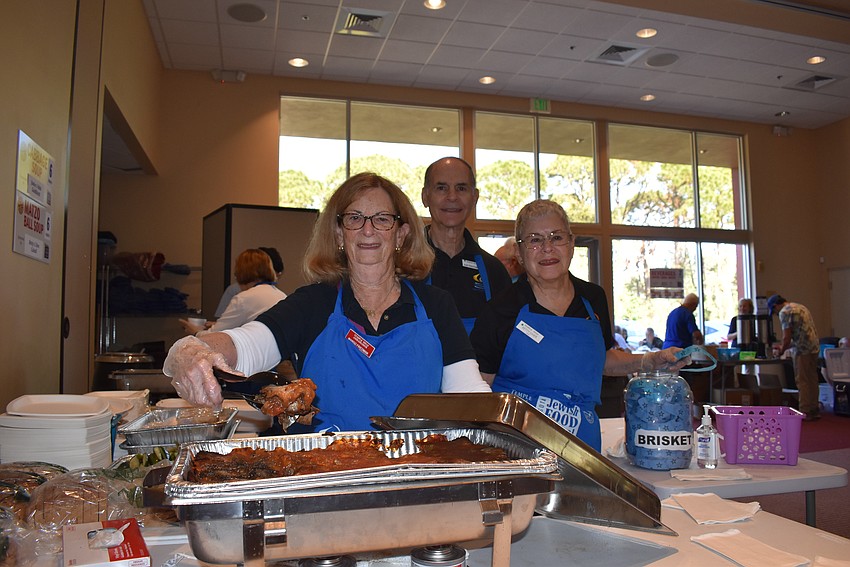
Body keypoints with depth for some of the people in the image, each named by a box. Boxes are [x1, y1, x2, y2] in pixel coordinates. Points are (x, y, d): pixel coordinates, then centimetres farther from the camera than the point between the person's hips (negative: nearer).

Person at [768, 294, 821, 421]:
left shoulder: (785, 312, -9)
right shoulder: (800, 307, 20)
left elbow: (787, 337, -14)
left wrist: (782, 350, 3)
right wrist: (785, 346, 24)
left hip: (802, 350, -9)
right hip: (814, 347, 9)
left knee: (802, 381, -3)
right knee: (812, 380, 14)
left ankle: (805, 412, 0)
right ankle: (814, 410, 20)